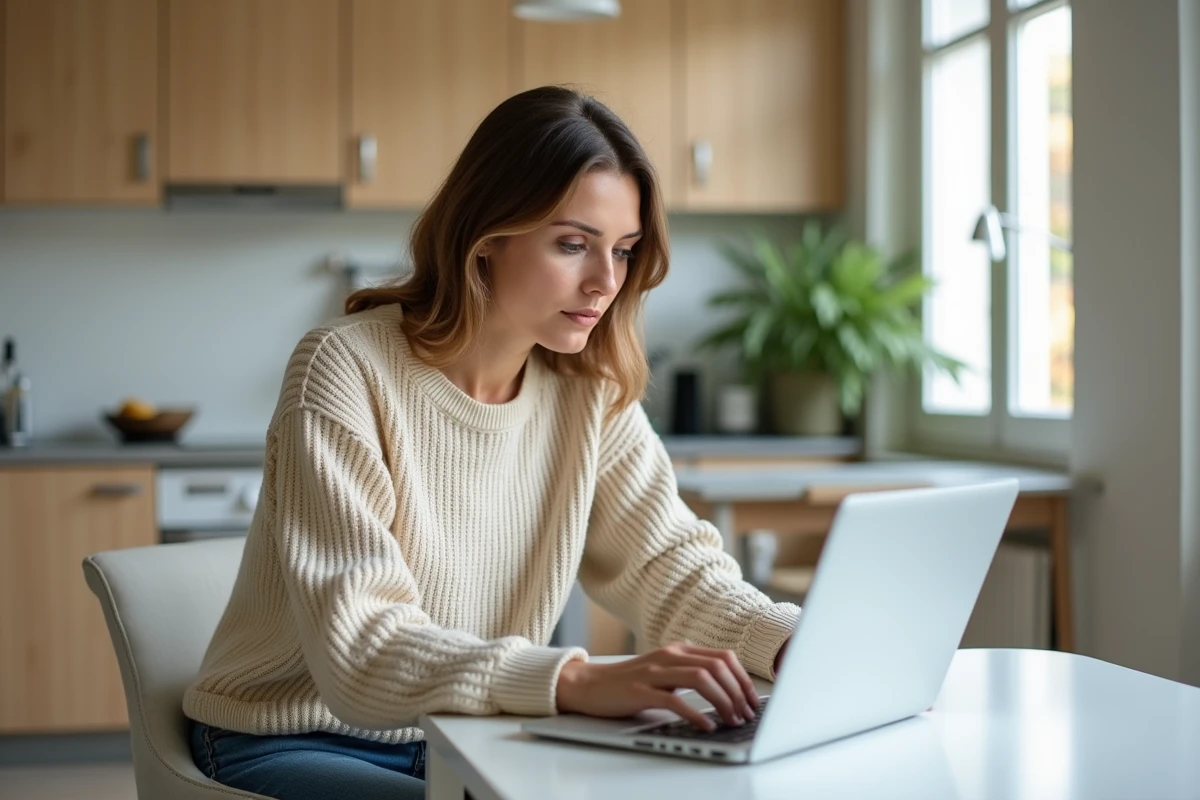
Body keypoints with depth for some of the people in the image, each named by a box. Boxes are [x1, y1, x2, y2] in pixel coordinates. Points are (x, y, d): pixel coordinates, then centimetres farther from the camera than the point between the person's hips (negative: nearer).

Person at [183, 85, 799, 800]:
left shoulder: (591, 393, -1)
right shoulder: (347, 371, -20)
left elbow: (675, 563, -6)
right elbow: (359, 646, -29)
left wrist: (800, 641, -26)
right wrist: (581, 682, -43)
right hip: (294, 742, -5)